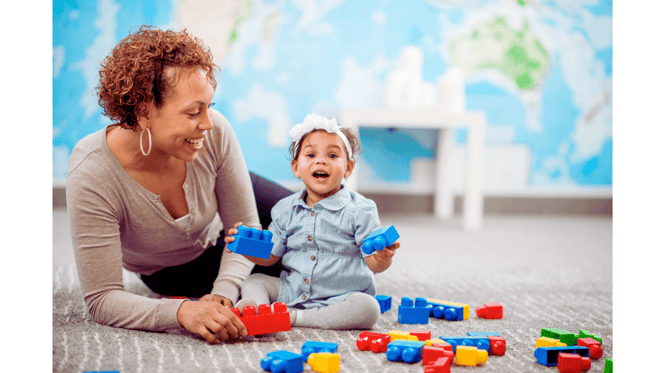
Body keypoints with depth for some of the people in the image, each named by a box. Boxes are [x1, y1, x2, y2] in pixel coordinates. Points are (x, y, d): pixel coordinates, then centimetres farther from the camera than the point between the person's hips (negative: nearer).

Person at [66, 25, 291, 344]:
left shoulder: (215, 133, -34)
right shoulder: (91, 175, -41)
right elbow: (101, 299, -39)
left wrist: (223, 294, -39)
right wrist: (182, 311, -56)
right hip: (172, 269, -2)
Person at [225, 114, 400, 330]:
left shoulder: (359, 210, -7)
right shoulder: (285, 210, 6)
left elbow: (372, 263, -11)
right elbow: (270, 256, 11)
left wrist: (382, 258, -35)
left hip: (338, 298, -4)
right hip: (291, 292, 5)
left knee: (367, 308, -32)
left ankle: (295, 317, -31)